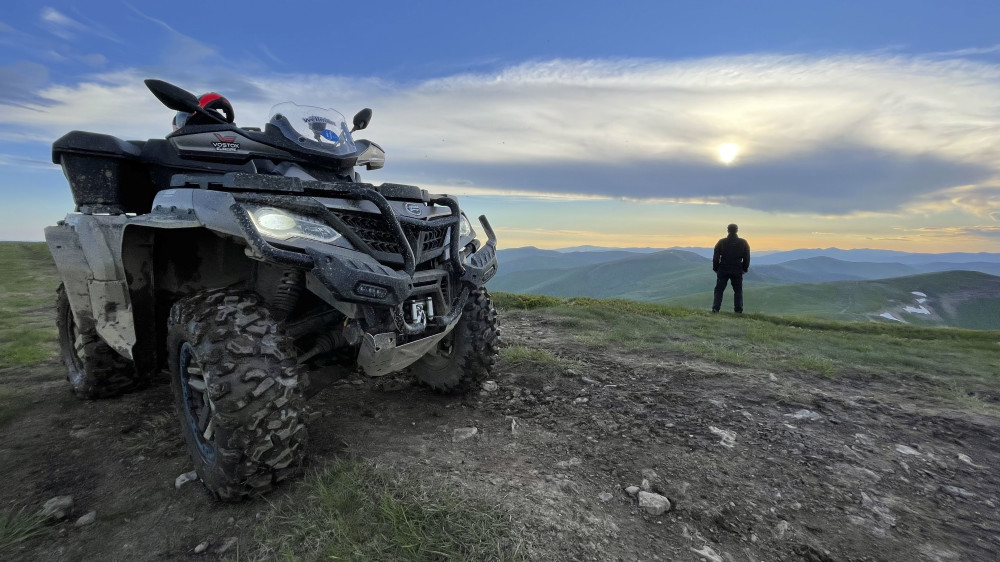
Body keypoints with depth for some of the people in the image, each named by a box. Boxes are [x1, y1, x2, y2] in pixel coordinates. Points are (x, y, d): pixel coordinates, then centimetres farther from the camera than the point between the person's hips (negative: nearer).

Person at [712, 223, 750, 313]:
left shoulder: (722, 242, -2)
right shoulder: (743, 243, 2)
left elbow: (715, 257, 0)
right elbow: (747, 258, 5)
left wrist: (715, 268, 8)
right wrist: (744, 269, 15)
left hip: (723, 270, -1)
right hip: (737, 271, 1)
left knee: (719, 290, 4)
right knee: (738, 291, 10)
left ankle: (715, 308, -3)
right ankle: (738, 310, 8)